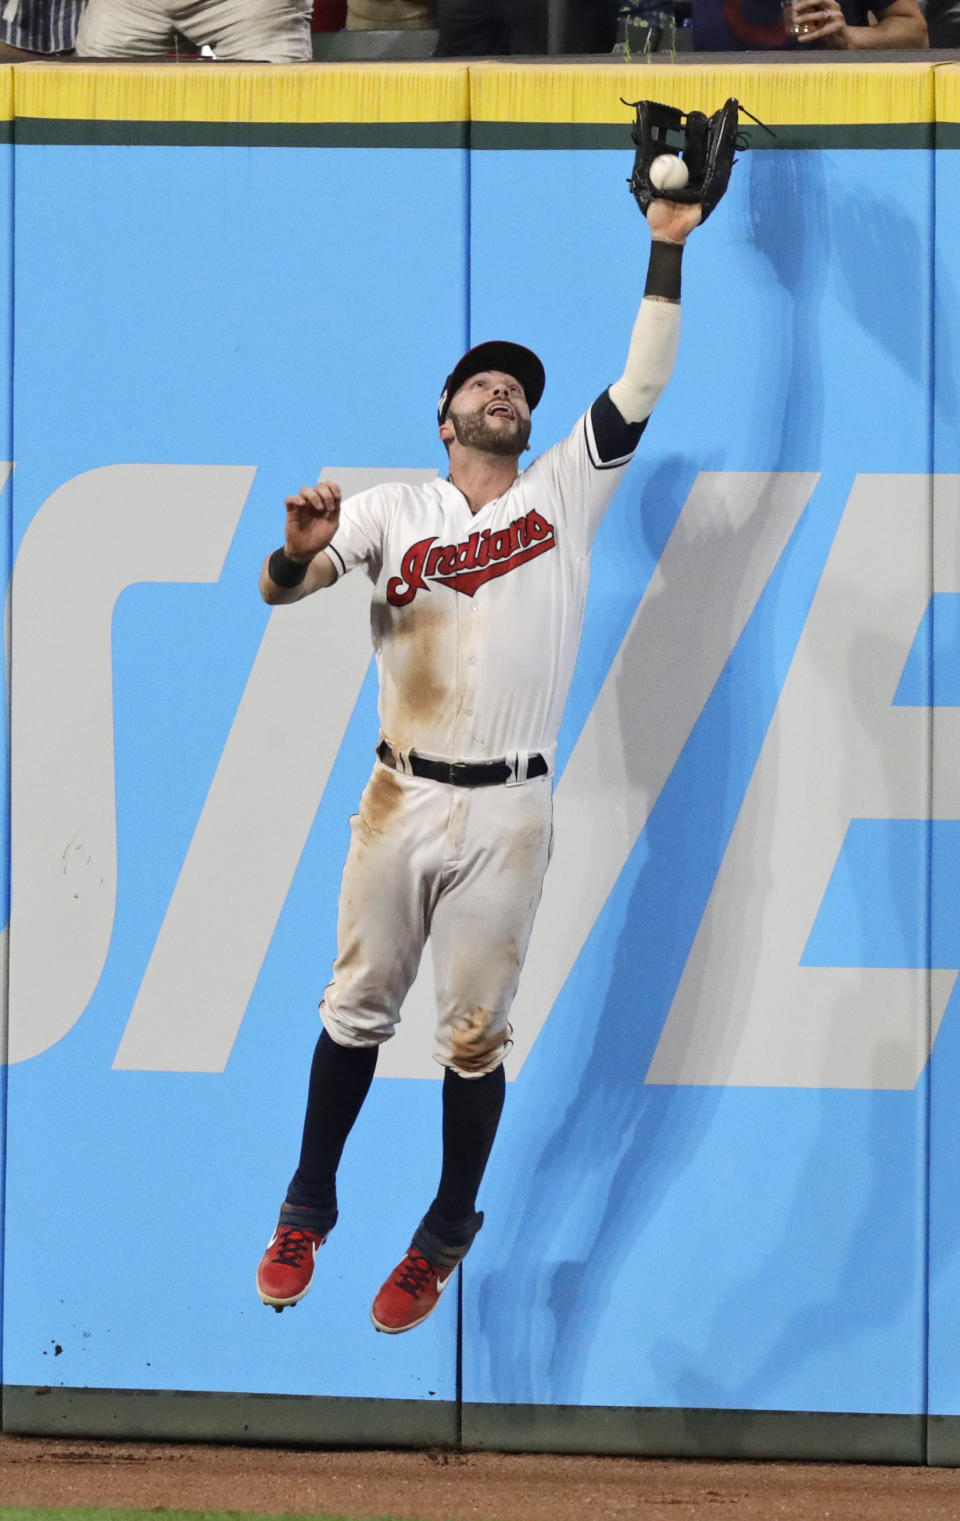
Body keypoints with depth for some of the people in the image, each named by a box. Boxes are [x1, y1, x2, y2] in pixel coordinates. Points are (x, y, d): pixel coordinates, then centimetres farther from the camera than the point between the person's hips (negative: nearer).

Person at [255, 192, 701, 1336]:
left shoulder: (565, 493, 8)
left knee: (473, 1034, 4)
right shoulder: (394, 510, 6)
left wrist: (669, 249, -5)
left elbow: (643, 384, 1)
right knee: (355, 1010, 8)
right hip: (400, 800, 0)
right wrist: (302, 550, -26)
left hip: (509, 812, 0)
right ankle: (308, 1209, 22)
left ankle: (447, 1233, 18)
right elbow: (277, 590, -2)